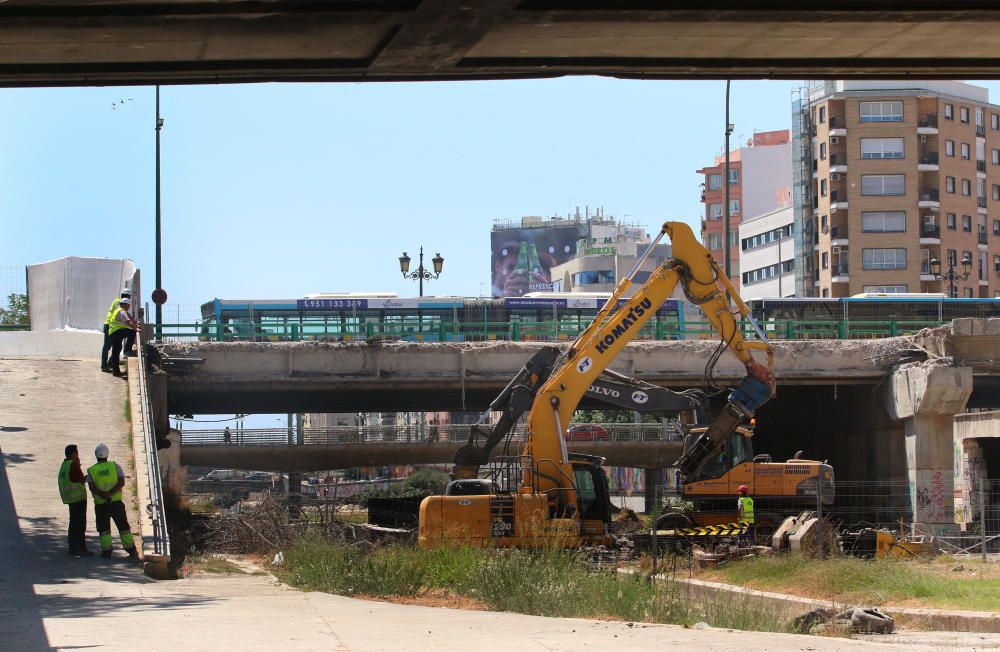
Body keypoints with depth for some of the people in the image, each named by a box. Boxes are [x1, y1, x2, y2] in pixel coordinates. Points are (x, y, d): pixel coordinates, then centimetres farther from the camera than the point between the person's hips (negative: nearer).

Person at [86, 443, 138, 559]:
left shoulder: (91, 471, 1)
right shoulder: (115, 466, 1)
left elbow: (92, 488, -11)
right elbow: (121, 482, -10)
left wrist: (104, 495, -18)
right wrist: (110, 493, -16)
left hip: (100, 504, 0)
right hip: (116, 502, 1)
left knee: (104, 528, 9)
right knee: (123, 526, 6)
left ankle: (106, 550, 0)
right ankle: (131, 551, 5)